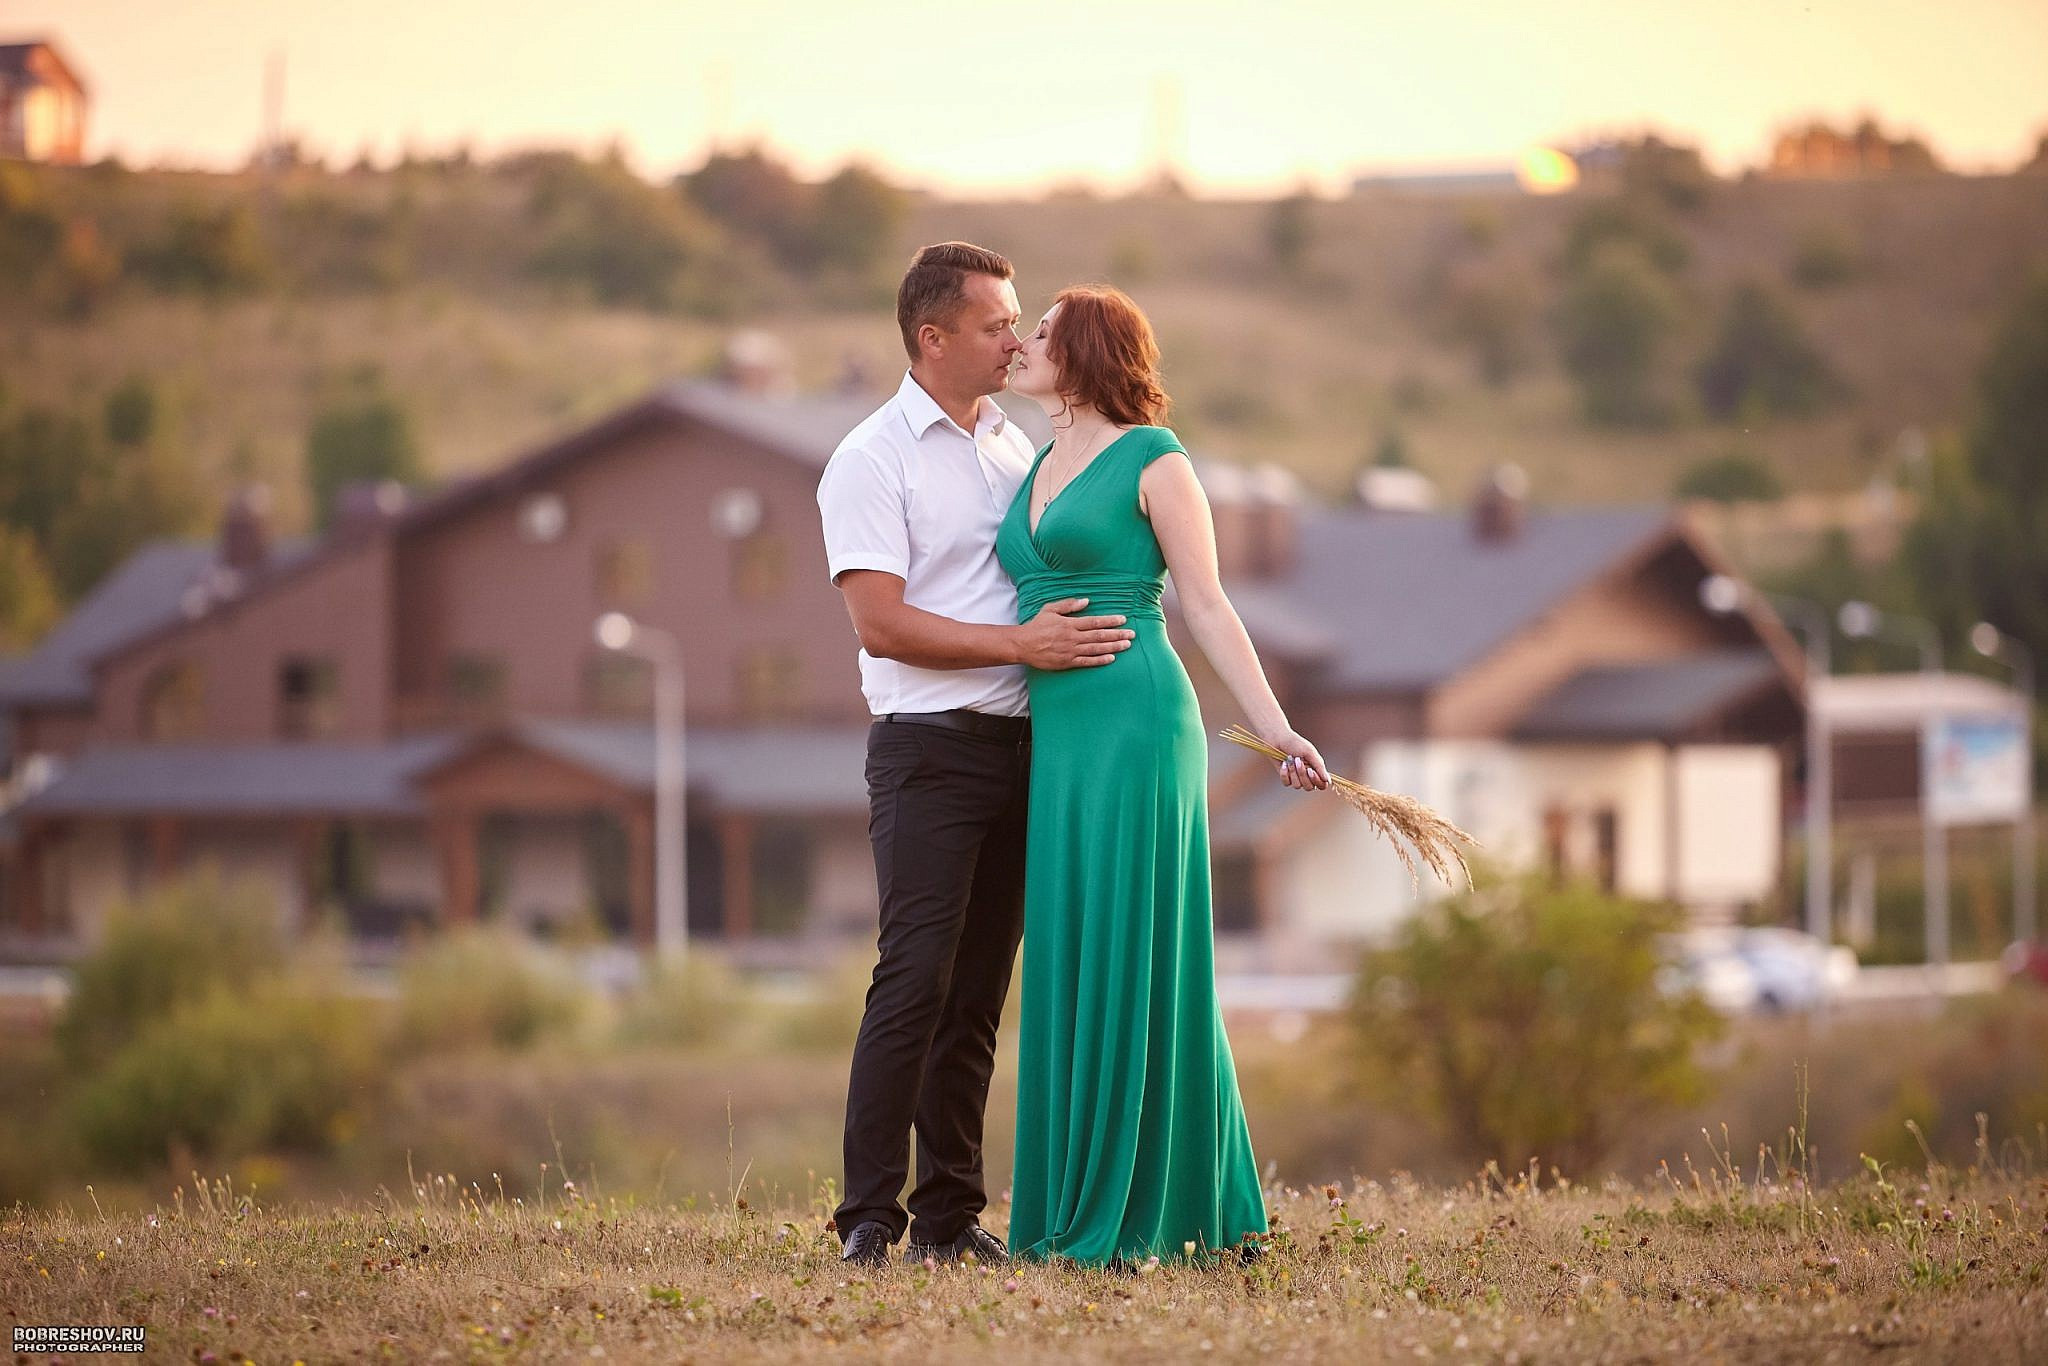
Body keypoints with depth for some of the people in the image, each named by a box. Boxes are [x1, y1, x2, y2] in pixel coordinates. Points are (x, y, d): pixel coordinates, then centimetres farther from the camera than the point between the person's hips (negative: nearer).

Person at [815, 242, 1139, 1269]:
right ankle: (868, 1217, -10)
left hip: (1018, 746, 7)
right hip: (930, 749, -7)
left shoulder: (1013, 446, 16)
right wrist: (1020, 644, -20)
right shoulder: (874, 459, -6)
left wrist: (1083, 636, 8)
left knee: (980, 989, 7)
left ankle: (949, 1212, 10)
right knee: (915, 980, -12)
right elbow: (881, 622, -14)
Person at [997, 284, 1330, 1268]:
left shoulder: (1153, 459, -3)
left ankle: (1142, 1215, -4)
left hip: (1133, 725, -8)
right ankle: (1070, 1214, 12)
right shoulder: (1039, 470, 19)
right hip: (1056, 736, 8)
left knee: (1132, 958, -6)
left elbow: (1206, 608, -5)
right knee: (1069, 966, 8)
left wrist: (1276, 731, -11)